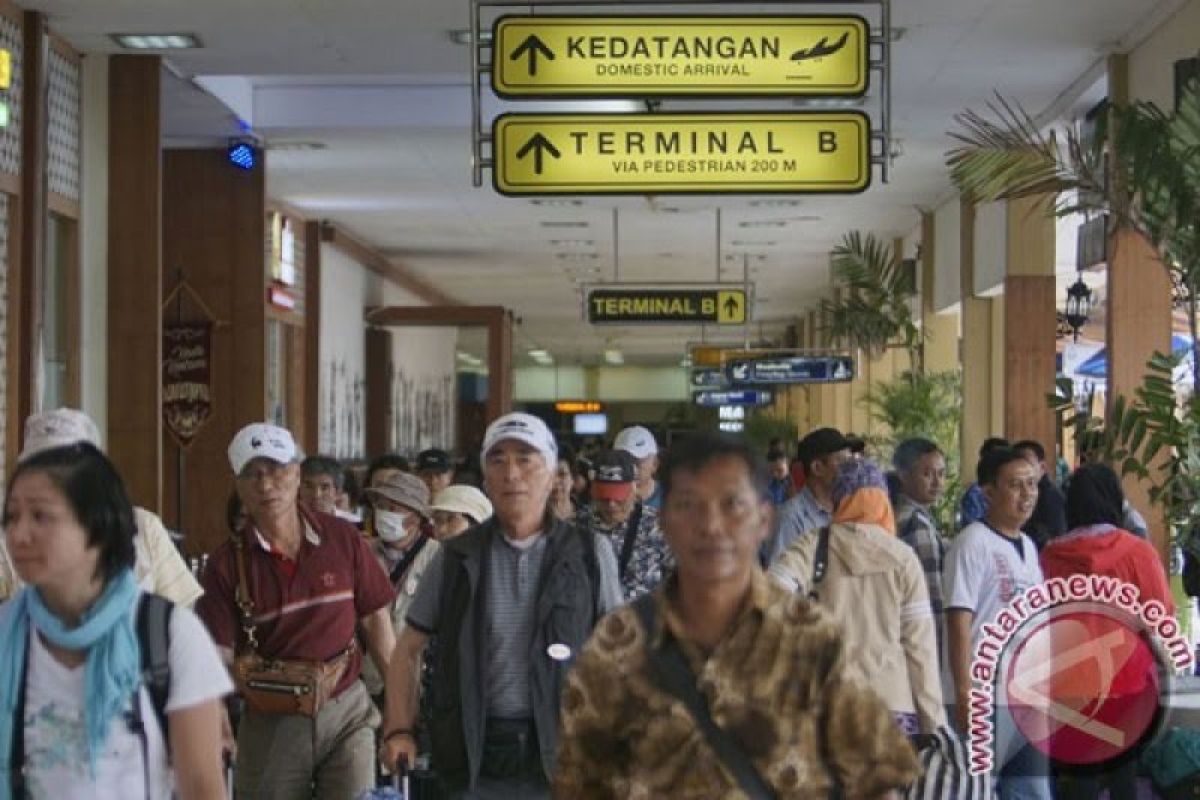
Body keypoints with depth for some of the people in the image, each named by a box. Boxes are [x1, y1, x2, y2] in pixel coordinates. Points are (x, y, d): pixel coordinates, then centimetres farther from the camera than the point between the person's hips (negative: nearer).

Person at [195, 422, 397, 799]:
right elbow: (218, 654, -7)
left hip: (347, 711, 0)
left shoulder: (343, 538, 1)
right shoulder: (227, 563, -4)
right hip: (270, 722, 0)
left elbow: (376, 622, 8)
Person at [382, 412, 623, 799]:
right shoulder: (456, 557, 6)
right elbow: (409, 648, 11)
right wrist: (400, 730, -1)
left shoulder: (590, 554, 3)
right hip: (476, 756, 1)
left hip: (562, 753, -1)